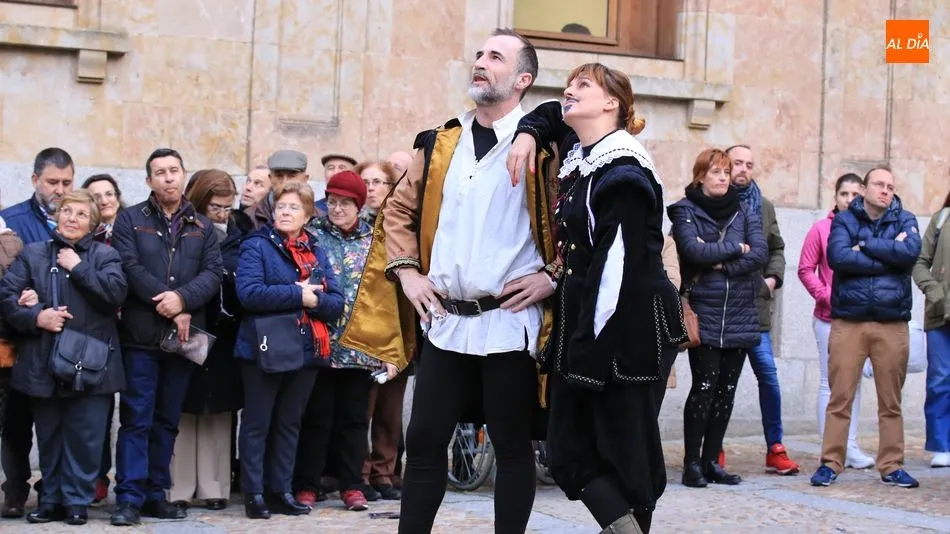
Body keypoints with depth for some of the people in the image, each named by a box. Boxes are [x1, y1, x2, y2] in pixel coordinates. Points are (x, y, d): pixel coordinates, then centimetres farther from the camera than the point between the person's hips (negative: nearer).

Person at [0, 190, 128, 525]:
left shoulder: (105, 255, 6)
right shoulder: (33, 254, 10)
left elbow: (116, 291, -13)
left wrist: (78, 267, -9)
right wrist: (35, 317, -13)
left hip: (89, 365, -2)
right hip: (44, 364, 2)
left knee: (85, 437, -1)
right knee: (49, 436, 10)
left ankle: (77, 501, 10)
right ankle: (52, 500, 20)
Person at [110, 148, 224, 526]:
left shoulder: (202, 226, 13)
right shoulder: (130, 220, 4)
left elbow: (213, 273, 2)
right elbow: (130, 269, -9)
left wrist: (182, 299, -16)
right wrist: (169, 307, -15)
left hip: (183, 336, 3)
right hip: (141, 335, -3)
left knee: (167, 420, 8)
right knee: (136, 419, -6)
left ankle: (156, 495, 15)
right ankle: (129, 497, -5)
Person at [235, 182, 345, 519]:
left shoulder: (317, 254, 11)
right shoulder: (256, 247, -4)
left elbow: (337, 302, 3)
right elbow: (249, 292, -20)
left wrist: (315, 298, -17)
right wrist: (298, 294, -18)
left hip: (307, 350, 5)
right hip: (264, 350, -5)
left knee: (289, 424, 12)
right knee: (257, 424, 0)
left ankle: (282, 490, 18)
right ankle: (254, 494, 4)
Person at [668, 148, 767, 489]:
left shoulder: (744, 213, 13)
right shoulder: (686, 211, 1)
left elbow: (760, 252, -1)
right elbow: (693, 249, -15)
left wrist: (723, 265, -12)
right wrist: (735, 248, -6)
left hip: (740, 316, 4)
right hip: (704, 316, -4)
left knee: (726, 391, 6)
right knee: (704, 387, -8)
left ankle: (711, 461, 14)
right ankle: (692, 463, -2)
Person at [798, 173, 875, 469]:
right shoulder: (822, 229, -3)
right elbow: (805, 269, -2)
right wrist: (827, 296, -10)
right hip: (829, 319, -3)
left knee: (854, 382, 10)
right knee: (830, 383, 0)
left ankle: (851, 447, 17)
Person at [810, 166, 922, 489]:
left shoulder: (904, 220, 10)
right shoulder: (844, 221, 6)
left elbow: (911, 252, -11)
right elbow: (838, 257, -12)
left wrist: (865, 245, -9)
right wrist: (888, 255, -9)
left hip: (892, 325, 1)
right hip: (848, 322, -1)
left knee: (891, 401, 6)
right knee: (839, 398, -1)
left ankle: (891, 466, 14)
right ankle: (831, 463, 5)